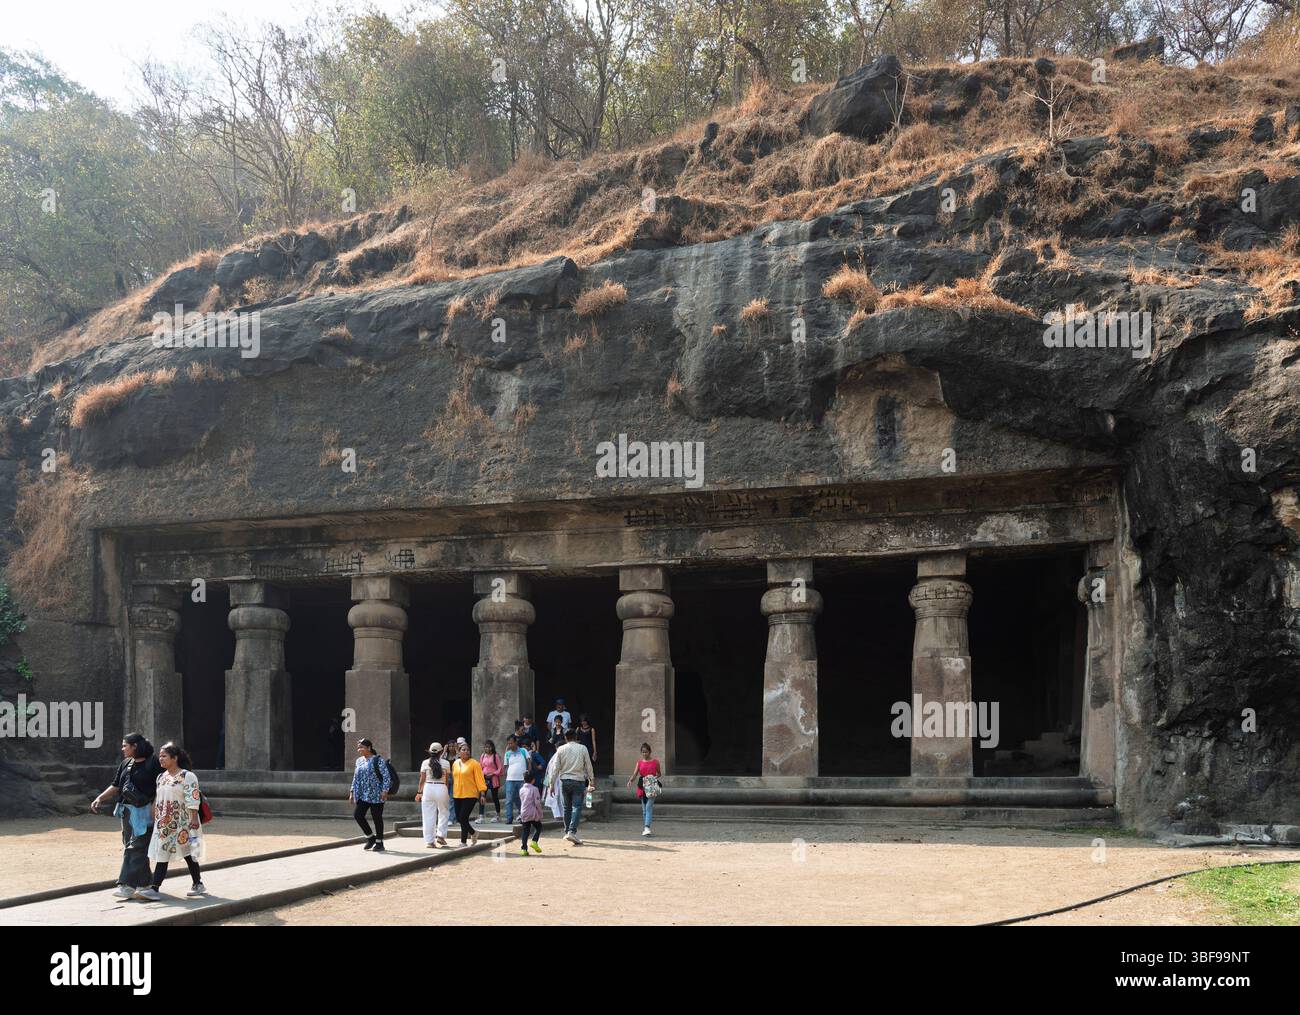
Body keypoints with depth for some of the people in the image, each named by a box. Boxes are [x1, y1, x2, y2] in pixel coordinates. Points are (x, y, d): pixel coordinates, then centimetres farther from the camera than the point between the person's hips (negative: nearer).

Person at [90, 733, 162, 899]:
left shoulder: (153, 763, -8)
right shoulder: (126, 764, 13)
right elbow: (115, 787, 15)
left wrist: (155, 807, -18)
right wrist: (99, 799, 2)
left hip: (143, 812, -8)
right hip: (127, 811, 8)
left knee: (135, 848, -12)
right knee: (129, 846, 11)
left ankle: (128, 886, -15)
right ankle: (146, 881, 22)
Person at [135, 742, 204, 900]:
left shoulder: (187, 776, -11)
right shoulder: (161, 777, 12)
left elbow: (193, 802, -14)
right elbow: (157, 800, 18)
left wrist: (193, 823, -18)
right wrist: (155, 820, 14)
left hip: (182, 823, -6)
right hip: (163, 824, 6)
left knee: (188, 854, 4)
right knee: (161, 854, 1)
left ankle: (198, 884, 18)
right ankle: (154, 889, -2)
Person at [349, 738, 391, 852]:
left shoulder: (378, 760, -7)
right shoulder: (359, 761, 12)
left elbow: (386, 776, -10)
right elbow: (355, 778, 19)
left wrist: (385, 791, -18)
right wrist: (352, 792, 14)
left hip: (376, 795, -6)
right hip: (363, 795, 6)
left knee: (377, 817, 0)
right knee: (358, 814, -6)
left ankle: (379, 843, 12)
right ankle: (371, 837, 12)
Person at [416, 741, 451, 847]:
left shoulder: (425, 763, 1)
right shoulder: (445, 763, -1)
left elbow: (422, 779, 2)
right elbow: (447, 779, 4)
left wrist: (419, 792, 11)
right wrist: (448, 793, 14)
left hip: (428, 788, 1)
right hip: (441, 788, -1)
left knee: (428, 815, 5)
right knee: (444, 813, 18)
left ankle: (429, 841, 4)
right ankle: (441, 835, 7)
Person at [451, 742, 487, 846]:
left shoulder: (474, 764, -6)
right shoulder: (455, 764, 10)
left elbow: (479, 779, -8)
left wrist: (482, 794, -14)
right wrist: (453, 792, 19)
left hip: (470, 795, -6)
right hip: (458, 795, 6)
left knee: (463, 818, -10)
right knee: (459, 818, 7)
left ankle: (463, 842, 0)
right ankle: (473, 833, 30)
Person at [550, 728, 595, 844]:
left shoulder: (561, 749, 3)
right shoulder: (582, 749, 1)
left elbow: (555, 767, 2)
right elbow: (588, 766, 5)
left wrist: (552, 783, 6)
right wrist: (592, 780, 16)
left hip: (564, 781, 2)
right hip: (578, 781, -2)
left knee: (567, 807, 13)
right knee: (577, 807, -5)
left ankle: (567, 831, 18)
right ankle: (572, 831, -20)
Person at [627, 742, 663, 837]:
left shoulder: (655, 762, 4)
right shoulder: (640, 763, 9)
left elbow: (659, 774, 13)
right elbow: (635, 774, -1)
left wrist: (656, 777, -9)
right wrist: (630, 780, -21)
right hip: (642, 786, 3)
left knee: (649, 807, -15)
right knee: (644, 808, 9)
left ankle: (647, 827, -23)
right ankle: (645, 827, 18)